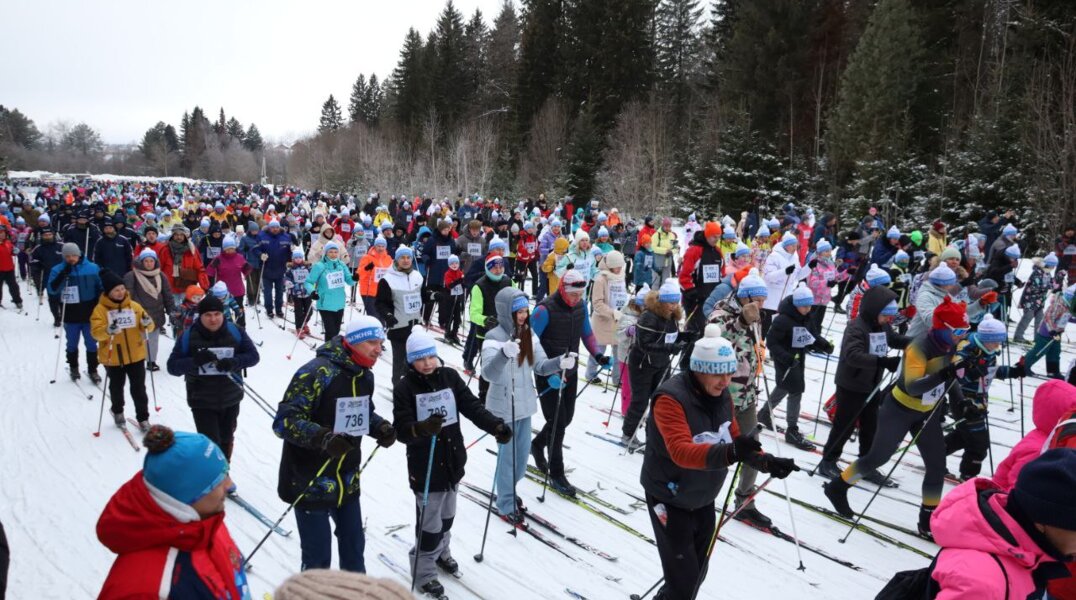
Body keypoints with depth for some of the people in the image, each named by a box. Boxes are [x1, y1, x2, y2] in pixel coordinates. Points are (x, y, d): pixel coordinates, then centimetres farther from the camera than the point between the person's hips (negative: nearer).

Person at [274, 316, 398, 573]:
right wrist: (322, 437, -39)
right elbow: (285, 421, -25)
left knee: (354, 545, 21)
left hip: (347, 482, 8)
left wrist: (382, 428, -2)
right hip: (310, 484, -7)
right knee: (318, 556, 4)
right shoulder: (316, 373, -22)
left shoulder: (365, 376, 3)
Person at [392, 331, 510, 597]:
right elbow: (402, 429, -21)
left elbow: (472, 406, -7)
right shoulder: (405, 387, -15)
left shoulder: (450, 376, -4)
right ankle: (424, 570, 27)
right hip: (425, 467, -5)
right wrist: (422, 428, -41)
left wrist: (496, 426, -21)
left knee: (447, 514, 23)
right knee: (430, 522, 4)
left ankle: (441, 552, 49)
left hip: (453, 461, 5)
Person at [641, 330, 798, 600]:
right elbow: (681, 451, -40)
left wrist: (767, 462, -14)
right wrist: (729, 453, -55)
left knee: (697, 571, 20)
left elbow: (734, 438, 3)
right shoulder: (670, 399, -29)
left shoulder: (721, 395, -5)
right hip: (669, 499, -7)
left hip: (703, 499, 8)